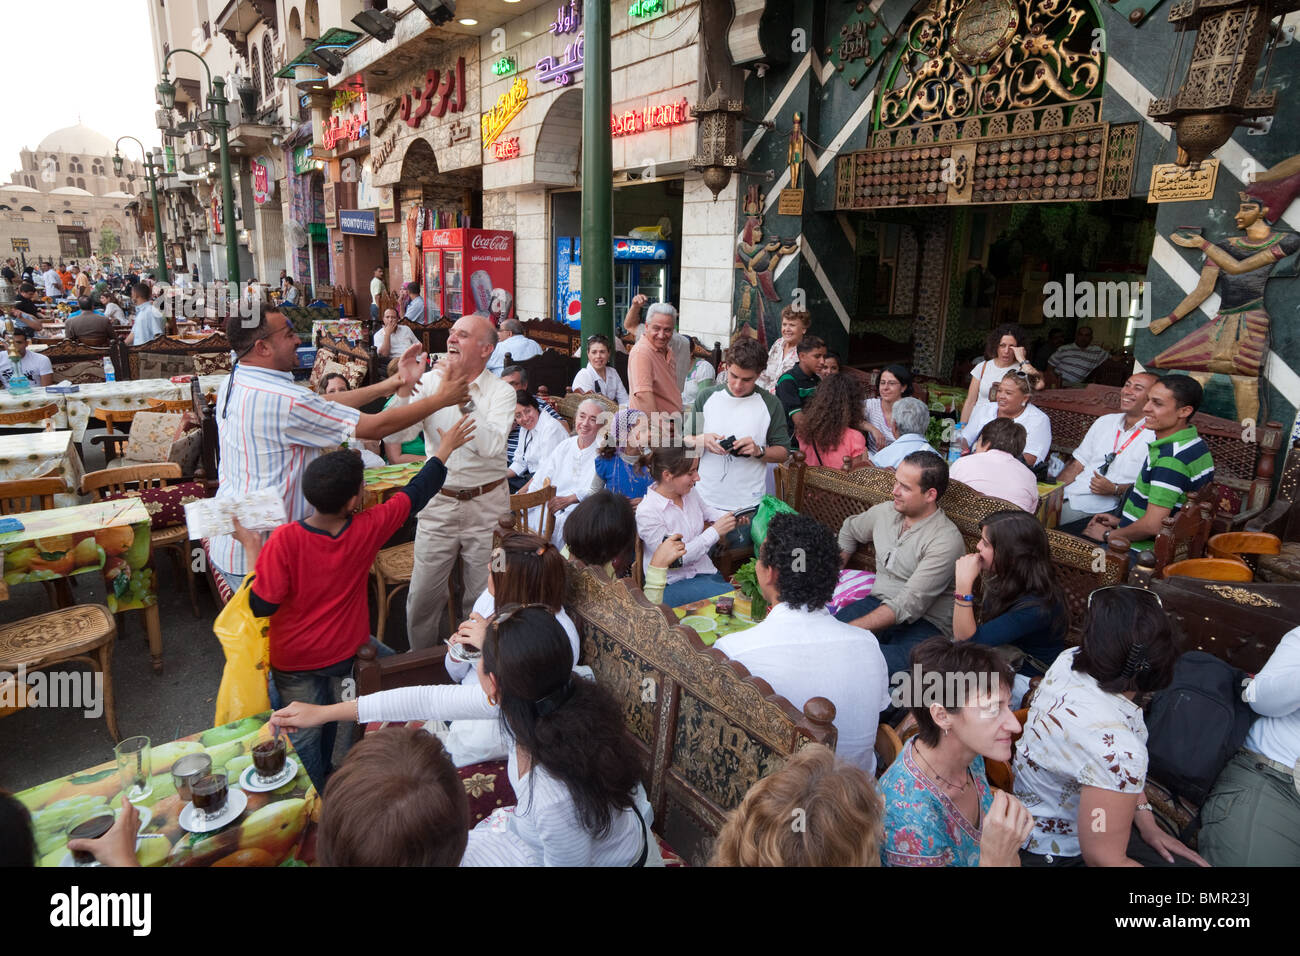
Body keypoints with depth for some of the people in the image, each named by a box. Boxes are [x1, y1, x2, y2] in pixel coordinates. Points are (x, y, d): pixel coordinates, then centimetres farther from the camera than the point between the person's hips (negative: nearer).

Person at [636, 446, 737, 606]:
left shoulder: (689, 491, 0)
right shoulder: (646, 512, -21)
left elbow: (705, 511, 25)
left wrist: (731, 517, 3)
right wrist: (715, 532, -21)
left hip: (704, 571, 7)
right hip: (672, 585, -7)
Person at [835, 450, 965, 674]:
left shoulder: (945, 541, -14)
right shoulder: (884, 511, 8)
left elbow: (907, 606, -20)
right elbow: (849, 529, 32)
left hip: (923, 624, -5)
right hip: (877, 603, 6)